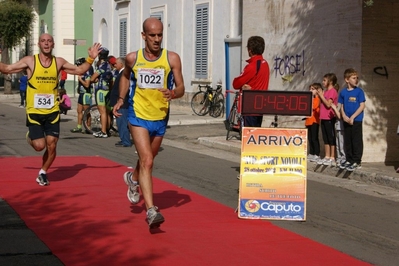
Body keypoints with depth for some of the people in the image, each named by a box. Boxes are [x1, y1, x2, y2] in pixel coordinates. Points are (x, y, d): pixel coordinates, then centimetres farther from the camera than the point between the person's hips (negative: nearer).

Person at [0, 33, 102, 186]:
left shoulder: (59, 62, 1)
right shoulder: (30, 61, -6)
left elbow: (79, 70, 11)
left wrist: (90, 59, -3)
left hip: (52, 112, 2)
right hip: (34, 112, -2)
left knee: (51, 146, 0)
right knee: (39, 146, -10)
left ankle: (43, 173, 23)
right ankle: (30, 137, 27)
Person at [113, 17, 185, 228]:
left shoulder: (172, 58, -7)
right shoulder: (132, 58, -5)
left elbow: (181, 88, -6)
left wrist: (173, 94, -28)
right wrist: (121, 98, 9)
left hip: (161, 118, 3)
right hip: (138, 116, -2)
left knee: (147, 159, 23)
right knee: (147, 161, -17)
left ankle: (133, 178, 56)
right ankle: (151, 211, -20)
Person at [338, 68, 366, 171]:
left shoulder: (359, 91, -5)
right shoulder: (343, 92, 6)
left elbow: (362, 106, -8)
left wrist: (352, 117, -12)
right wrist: (344, 116, -6)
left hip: (356, 120, -4)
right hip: (346, 120, 4)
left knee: (357, 141, -1)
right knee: (347, 141, 11)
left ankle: (357, 162, 4)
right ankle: (349, 160, 22)